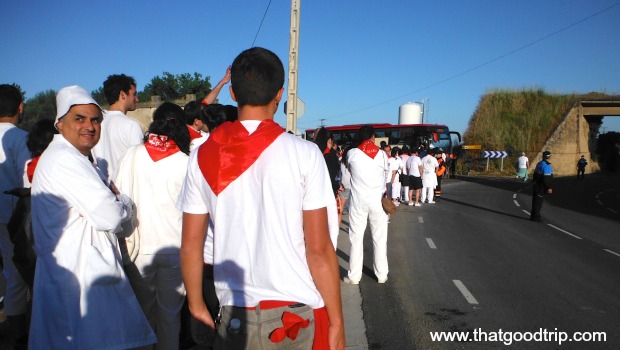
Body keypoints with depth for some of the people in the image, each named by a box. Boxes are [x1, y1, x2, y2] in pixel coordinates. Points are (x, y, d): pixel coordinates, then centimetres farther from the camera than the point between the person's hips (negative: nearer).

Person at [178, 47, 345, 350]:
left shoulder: (203, 156, -3)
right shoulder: (304, 154, -12)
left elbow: (190, 245, 1)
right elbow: (319, 249, -13)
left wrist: (196, 303, 15)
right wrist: (336, 322, -4)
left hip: (234, 313, 2)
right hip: (296, 313, -1)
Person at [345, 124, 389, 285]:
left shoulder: (352, 153, -4)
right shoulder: (382, 154, -2)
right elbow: (385, 174, 6)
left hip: (358, 201, -1)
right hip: (378, 201, 1)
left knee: (356, 238, 6)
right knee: (380, 238, 9)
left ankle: (354, 276, 9)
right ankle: (382, 275, 17)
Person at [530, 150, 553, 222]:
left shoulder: (539, 164, 9)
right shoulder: (546, 165, -19)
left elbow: (535, 174, 16)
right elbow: (546, 178, -23)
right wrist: (549, 187, -20)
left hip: (536, 185, 9)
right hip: (542, 186, -9)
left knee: (535, 200, 14)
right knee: (539, 201, -2)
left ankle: (533, 216, 21)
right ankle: (536, 216, 2)